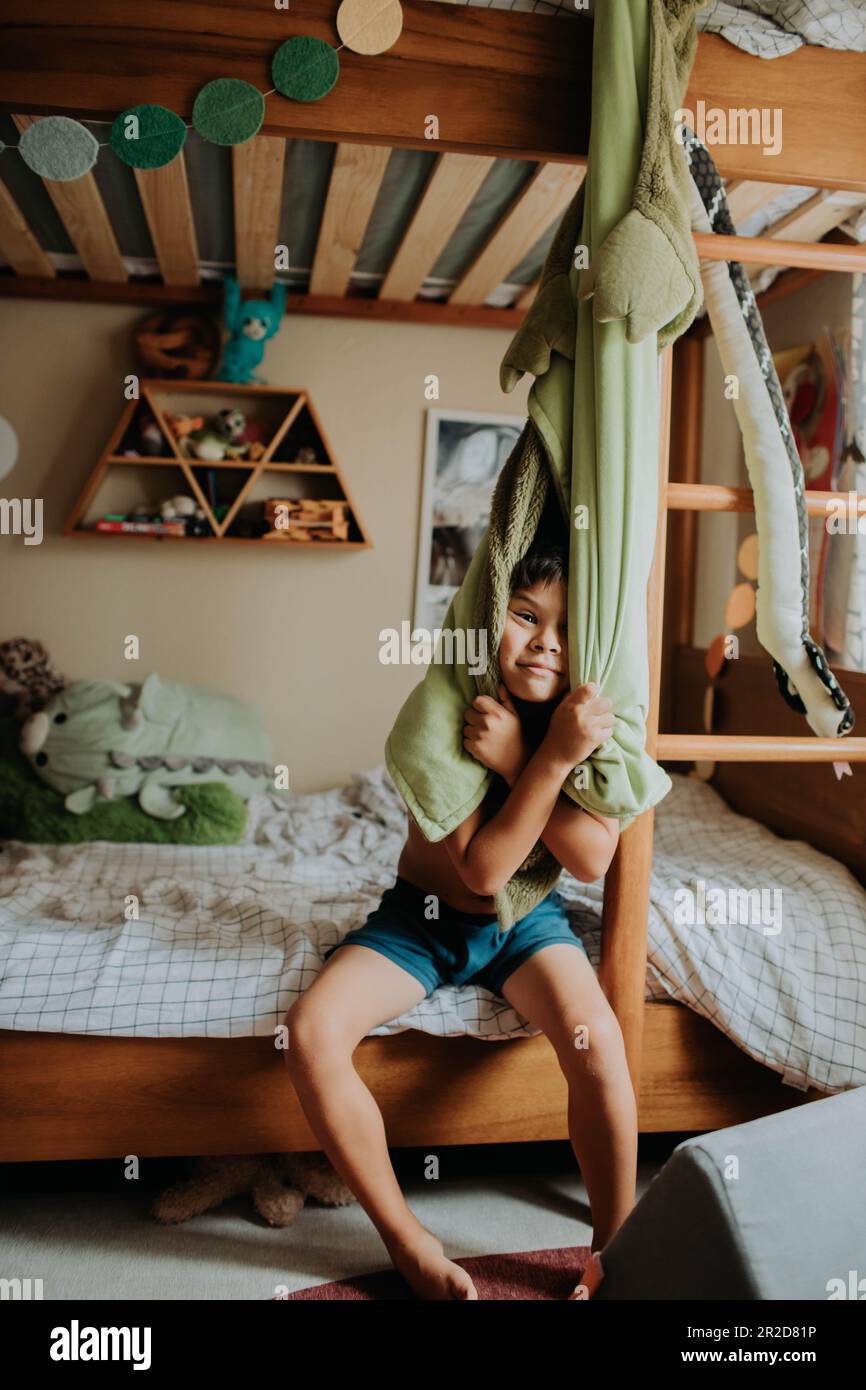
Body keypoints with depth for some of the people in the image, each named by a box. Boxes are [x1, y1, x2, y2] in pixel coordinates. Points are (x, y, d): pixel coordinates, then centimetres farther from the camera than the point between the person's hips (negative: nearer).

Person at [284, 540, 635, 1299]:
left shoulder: (591, 718, -12)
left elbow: (592, 859, -20)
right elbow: (482, 869, -25)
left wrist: (516, 762, -31)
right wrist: (553, 757, -34)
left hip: (527, 921, 1)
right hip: (422, 917, 0)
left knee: (596, 1038, -29)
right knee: (313, 1031, -23)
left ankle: (614, 1253, -5)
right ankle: (408, 1241, -5)